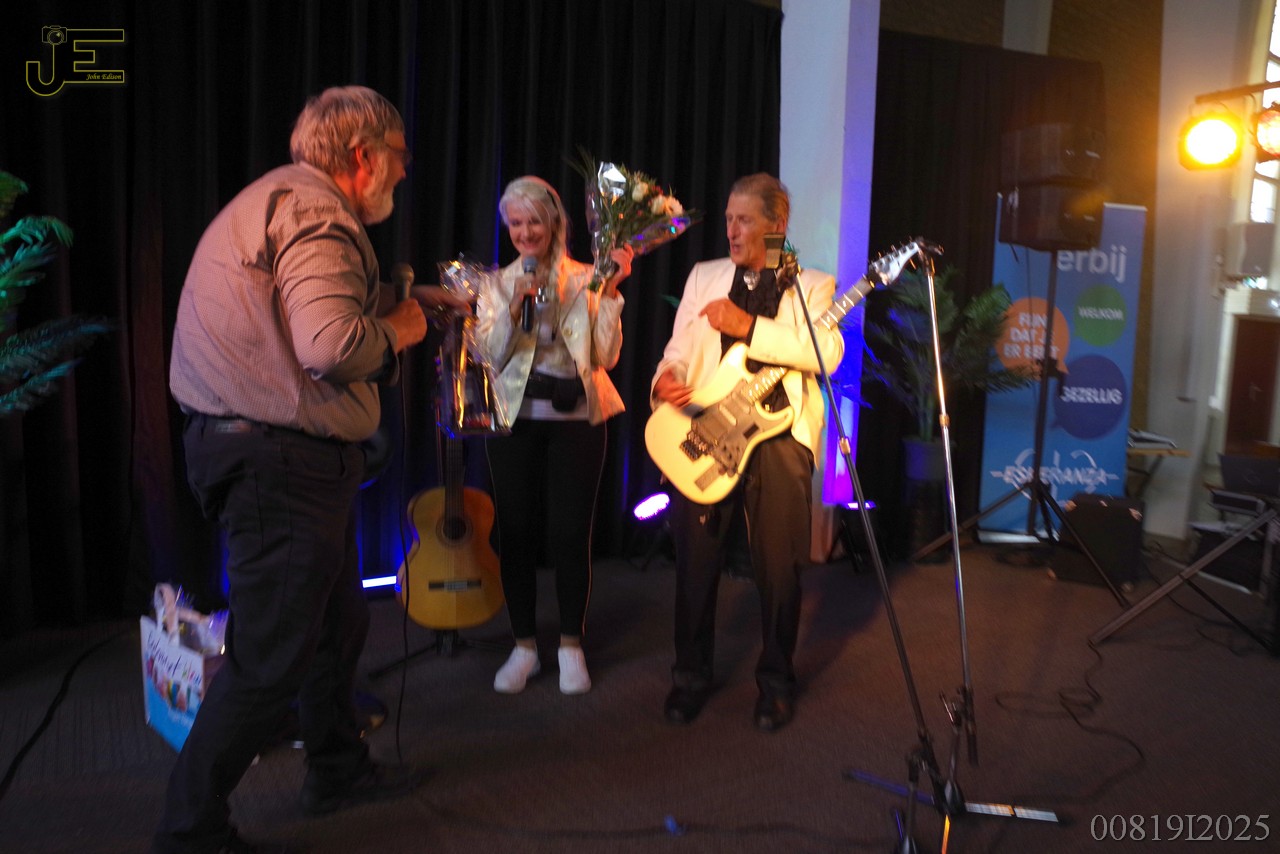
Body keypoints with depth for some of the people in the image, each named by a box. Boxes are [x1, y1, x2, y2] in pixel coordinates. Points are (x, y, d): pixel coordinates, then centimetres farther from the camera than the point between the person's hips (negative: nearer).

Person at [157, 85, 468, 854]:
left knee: (338, 621, 23)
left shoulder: (284, 199, 17)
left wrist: (407, 298, 22)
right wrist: (395, 331, -12)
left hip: (295, 455, 11)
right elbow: (332, 344, -31)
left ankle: (339, 769, 40)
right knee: (271, 660, 0)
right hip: (279, 462, -11)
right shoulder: (315, 214, -17)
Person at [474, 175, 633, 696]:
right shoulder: (497, 285, 8)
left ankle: (571, 646, 16)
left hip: (575, 419, -1)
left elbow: (605, 356, -4)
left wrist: (610, 293, -12)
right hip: (515, 418, 2)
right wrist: (515, 308, -14)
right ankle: (524, 647, 19)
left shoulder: (584, 280, 3)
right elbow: (491, 356, -1)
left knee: (571, 533, -1)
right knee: (516, 531, 4)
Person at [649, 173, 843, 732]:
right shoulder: (703, 277, 17)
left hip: (780, 435, -2)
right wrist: (667, 379, -9)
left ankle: (775, 681, 22)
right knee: (695, 560, 4)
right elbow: (679, 349, 14)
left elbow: (828, 352, -11)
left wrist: (748, 325, -17)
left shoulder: (812, 284, 7)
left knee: (778, 566, 2)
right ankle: (691, 674, 22)